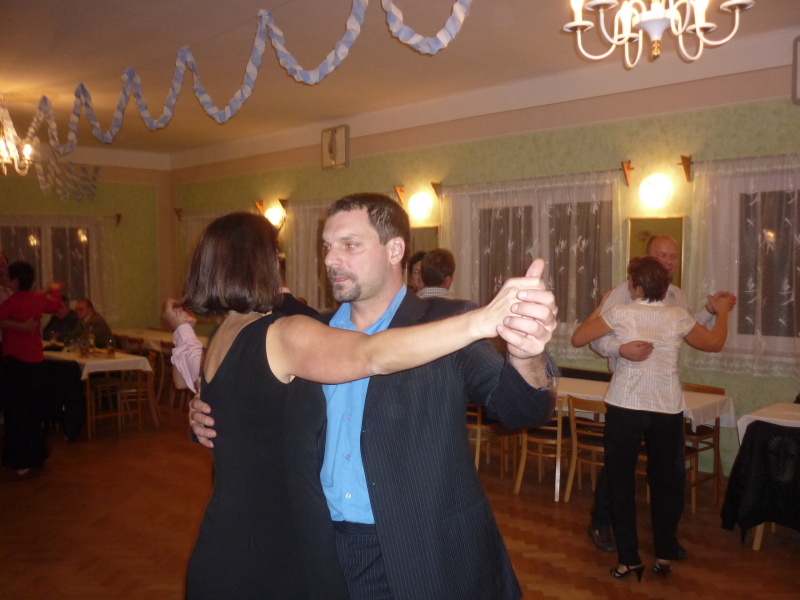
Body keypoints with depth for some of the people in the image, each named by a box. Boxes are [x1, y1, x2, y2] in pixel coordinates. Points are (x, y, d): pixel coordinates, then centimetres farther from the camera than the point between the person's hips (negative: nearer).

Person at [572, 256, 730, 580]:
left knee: (621, 482, 10)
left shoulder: (620, 313, -7)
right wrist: (722, 311, 33)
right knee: (665, 481, 18)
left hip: (624, 408, -2)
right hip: (667, 410, 3)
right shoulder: (678, 316, 0)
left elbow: (578, 338, 0)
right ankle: (665, 555, 25)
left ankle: (629, 559, 12)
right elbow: (714, 343, 15)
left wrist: (601, 307, 14)